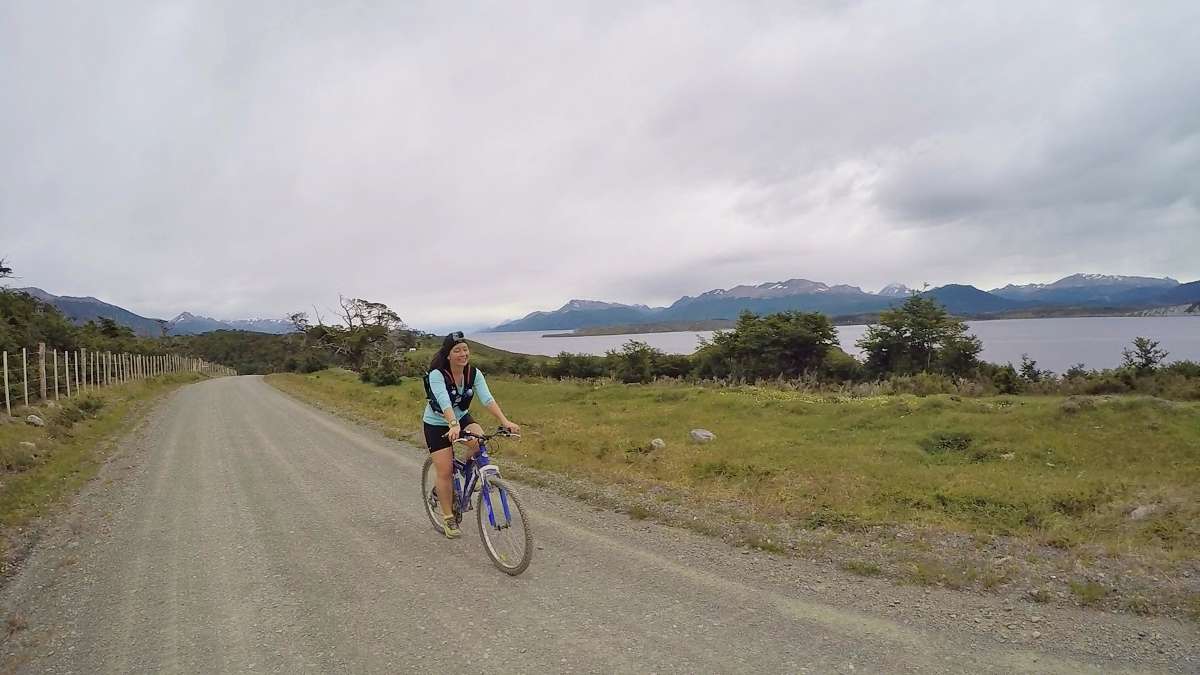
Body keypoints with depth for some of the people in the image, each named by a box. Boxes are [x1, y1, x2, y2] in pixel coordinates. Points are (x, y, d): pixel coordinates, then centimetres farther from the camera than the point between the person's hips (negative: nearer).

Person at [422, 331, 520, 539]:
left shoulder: (474, 373, -14)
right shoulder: (437, 375, -26)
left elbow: (487, 399, -26)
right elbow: (444, 402, -42)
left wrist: (505, 422, -40)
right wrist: (454, 426, -59)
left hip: (462, 417, 4)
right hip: (437, 424, -3)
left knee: (480, 443, -26)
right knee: (445, 471, -8)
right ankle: (448, 518, 11)